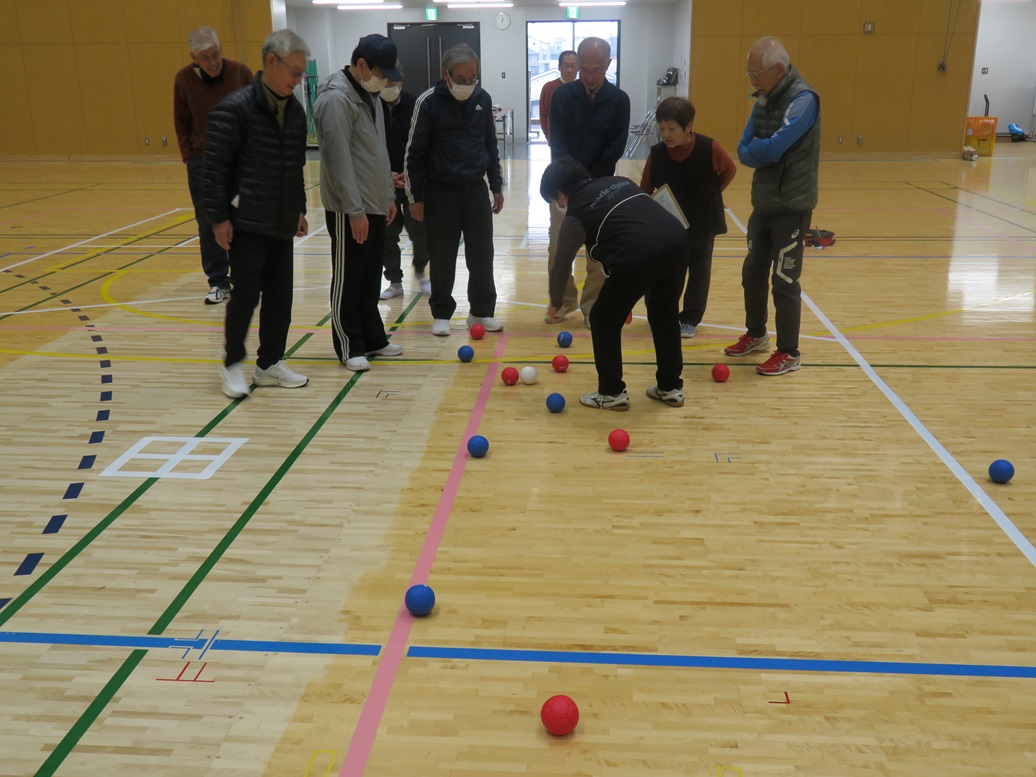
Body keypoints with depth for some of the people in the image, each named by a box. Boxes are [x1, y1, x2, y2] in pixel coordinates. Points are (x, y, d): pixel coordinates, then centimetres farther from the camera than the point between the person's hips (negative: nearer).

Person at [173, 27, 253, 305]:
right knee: (208, 224, 2)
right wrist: (188, 155, -1)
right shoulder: (184, 79, -5)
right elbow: (181, 123, 5)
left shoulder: (240, 72, -7)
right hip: (202, 161, 1)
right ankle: (218, 282, 10)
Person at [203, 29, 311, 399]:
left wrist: (299, 209, 18)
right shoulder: (235, 108, -12)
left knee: (280, 296, 9)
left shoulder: (295, 110, 9)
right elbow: (214, 166, -12)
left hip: (282, 224, 7)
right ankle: (233, 364, 14)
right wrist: (218, 218, -13)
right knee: (246, 293, -3)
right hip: (246, 223, -6)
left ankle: (270, 364, 22)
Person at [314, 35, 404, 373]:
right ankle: (350, 347, 12)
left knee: (371, 277, 15)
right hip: (349, 209, -9)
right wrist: (355, 210, -21)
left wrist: (389, 195, 18)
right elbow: (339, 159, -21)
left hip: (375, 204, 9)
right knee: (348, 280, 2)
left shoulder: (370, 94, 12)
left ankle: (373, 338, 25)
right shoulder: (336, 98, -17)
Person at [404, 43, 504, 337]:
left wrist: (497, 186, 11)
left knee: (482, 255, 6)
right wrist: (415, 196, -7)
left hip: (476, 189, 3)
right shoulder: (428, 102, -10)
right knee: (442, 257, 4)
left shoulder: (483, 99, 2)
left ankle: (482, 312, 20)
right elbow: (414, 152, -7)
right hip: (440, 191, -3)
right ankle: (441, 314, 18)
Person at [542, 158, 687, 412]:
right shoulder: (619, 181, 24)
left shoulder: (576, 214, 9)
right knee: (665, 314, 25)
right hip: (677, 241, 7)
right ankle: (671, 387, 33)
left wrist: (556, 303, 32)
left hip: (639, 255, -7)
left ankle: (612, 393, 19)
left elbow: (561, 264, 15)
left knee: (604, 320, 14)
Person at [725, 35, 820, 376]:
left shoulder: (803, 99, -18)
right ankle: (755, 334, 34)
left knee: (784, 280, -1)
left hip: (792, 205, -8)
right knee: (753, 271, 16)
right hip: (763, 202, 8)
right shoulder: (764, 98, 7)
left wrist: (755, 150, -7)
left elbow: (773, 148, -26)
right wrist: (761, 152, -18)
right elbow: (744, 151, 1)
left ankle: (789, 352, 11)